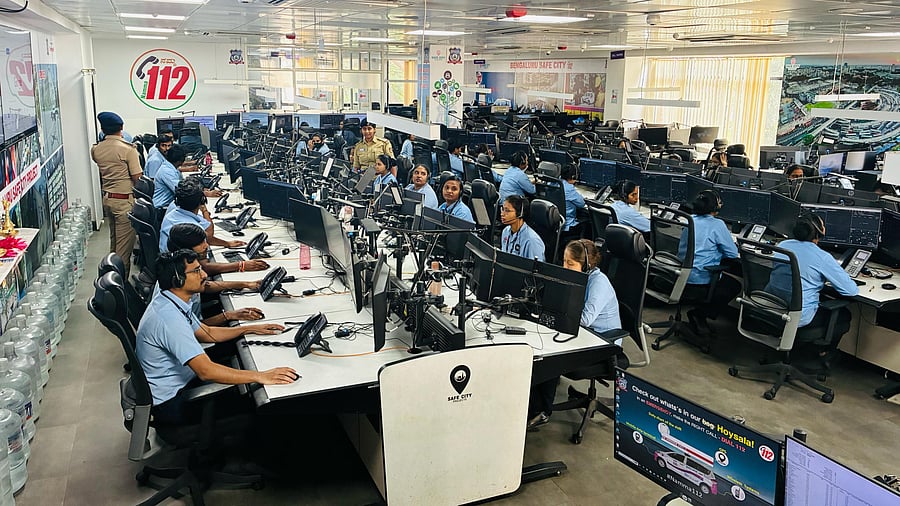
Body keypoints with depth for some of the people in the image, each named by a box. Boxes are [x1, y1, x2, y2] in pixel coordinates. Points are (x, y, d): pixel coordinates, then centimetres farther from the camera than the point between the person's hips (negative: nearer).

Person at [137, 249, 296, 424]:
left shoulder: (171, 303, 2)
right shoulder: (169, 317, -30)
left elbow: (206, 333, 17)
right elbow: (206, 371, -35)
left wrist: (250, 329, 10)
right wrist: (260, 376, -34)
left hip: (179, 382, 10)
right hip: (170, 404, -10)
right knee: (249, 406, -12)